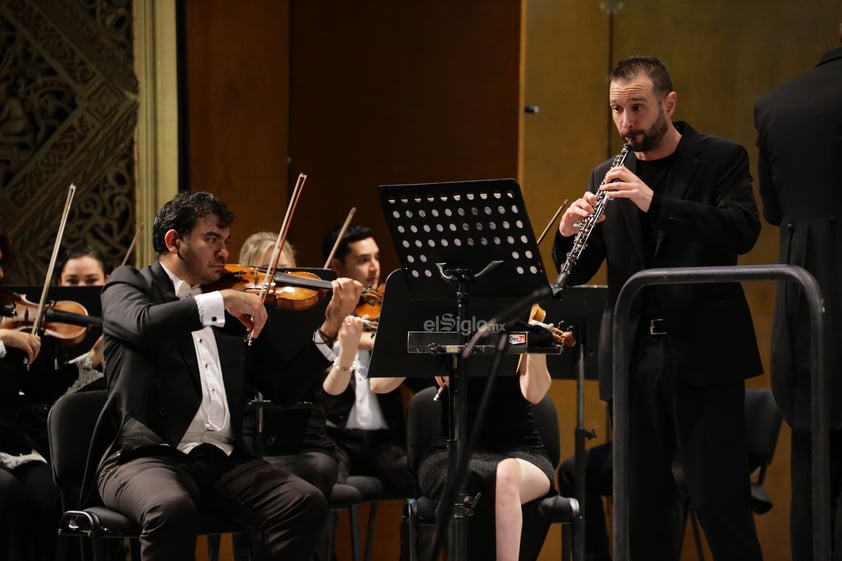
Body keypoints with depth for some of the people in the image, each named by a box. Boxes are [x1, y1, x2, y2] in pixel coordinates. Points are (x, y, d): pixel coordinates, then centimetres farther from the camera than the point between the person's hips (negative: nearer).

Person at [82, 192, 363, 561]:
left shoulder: (237, 310, 18)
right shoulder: (130, 284, 6)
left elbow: (282, 388, 14)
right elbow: (143, 325, -20)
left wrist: (329, 328, 3)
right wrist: (221, 301, -18)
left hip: (223, 459, 5)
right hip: (148, 456, -5)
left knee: (306, 503, -20)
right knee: (172, 509, -37)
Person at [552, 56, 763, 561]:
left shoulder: (721, 159, 1)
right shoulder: (608, 176, 13)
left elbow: (744, 230, -17)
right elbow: (578, 274, 12)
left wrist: (655, 202, -25)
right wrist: (570, 233, -11)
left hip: (703, 354, -4)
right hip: (636, 357, 4)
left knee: (720, 501, -5)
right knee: (642, 506, 6)